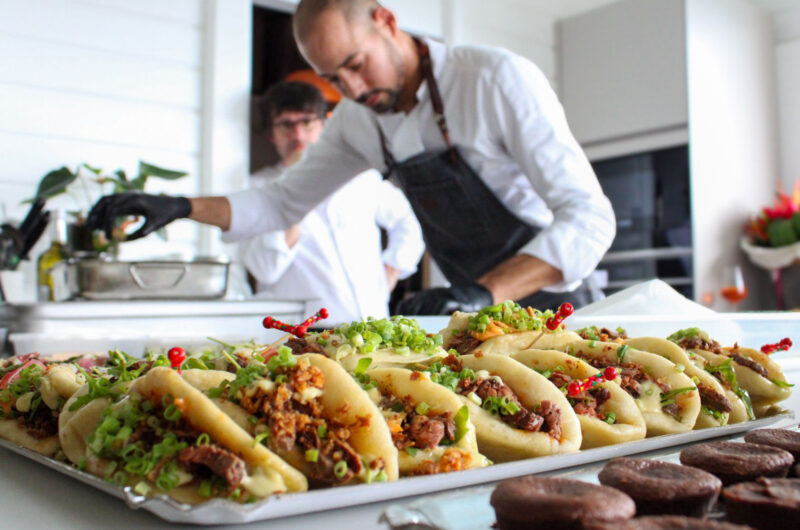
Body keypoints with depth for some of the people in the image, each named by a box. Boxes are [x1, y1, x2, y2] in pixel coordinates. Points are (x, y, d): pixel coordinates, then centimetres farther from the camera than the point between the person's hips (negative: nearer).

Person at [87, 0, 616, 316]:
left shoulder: (498, 78, -20)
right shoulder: (359, 120, 0)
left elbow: (590, 218, -26)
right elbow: (284, 203, 14)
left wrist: (483, 294, -39)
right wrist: (180, 208, -1)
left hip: (546, 304, -5)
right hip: (478, 318, 5)